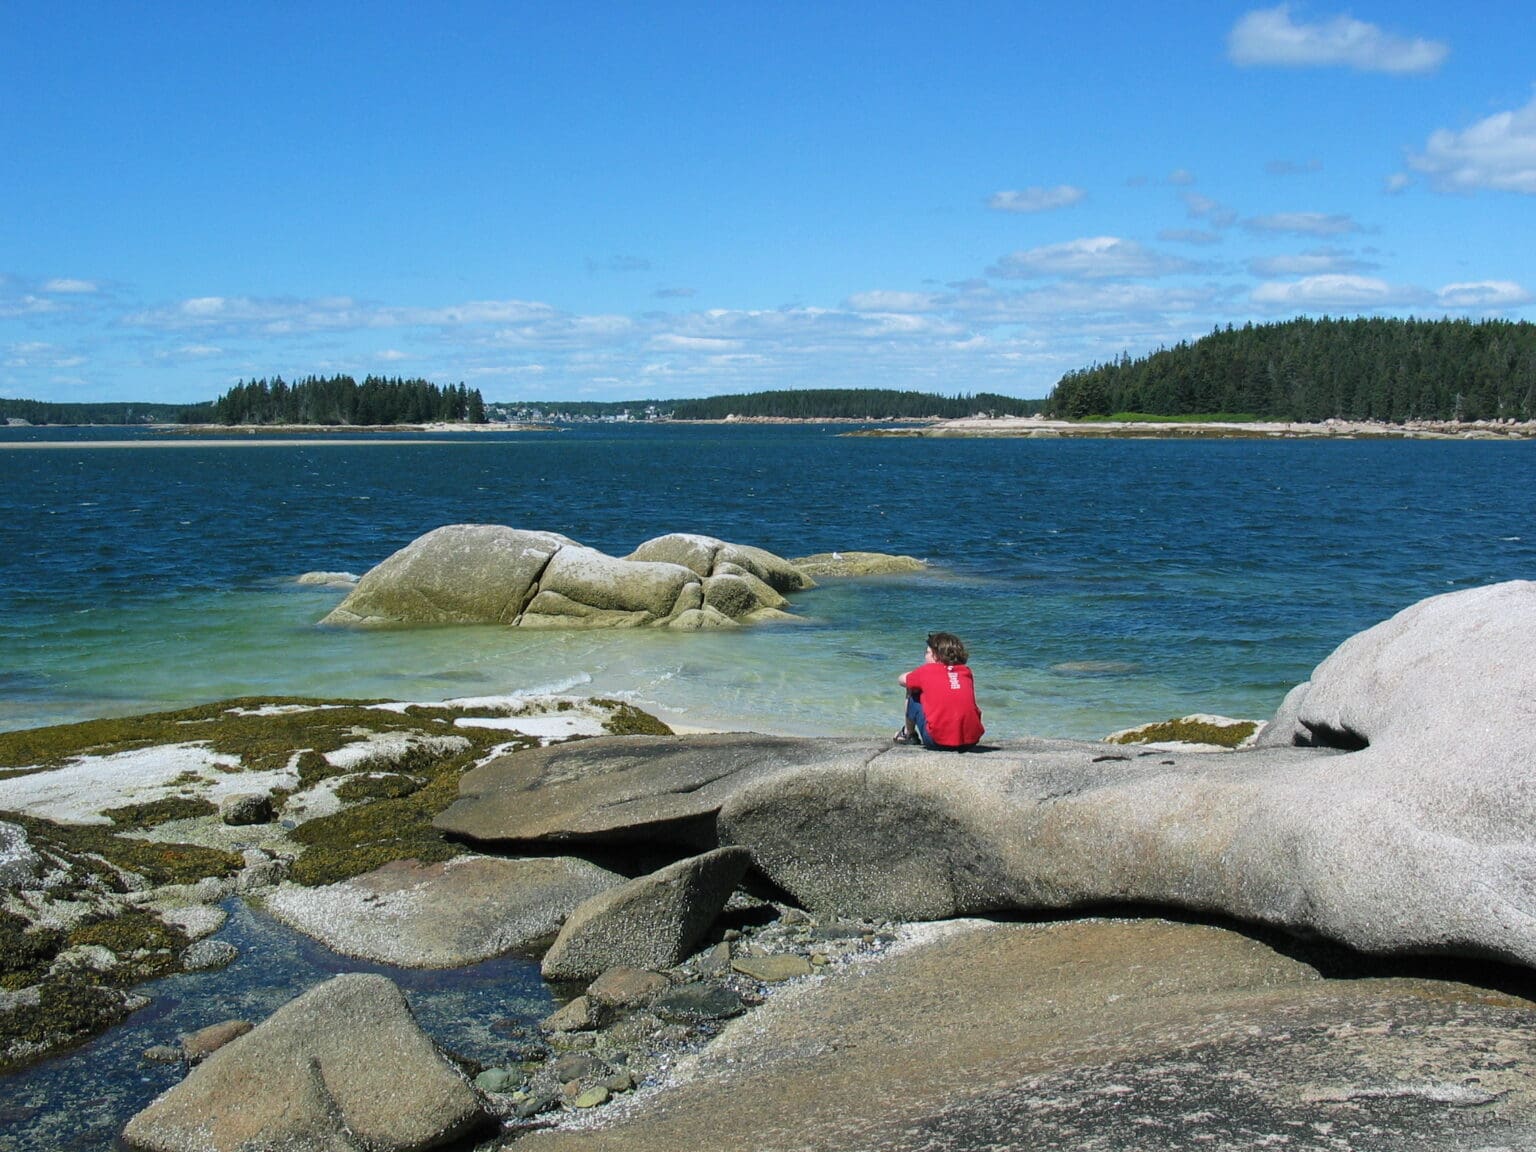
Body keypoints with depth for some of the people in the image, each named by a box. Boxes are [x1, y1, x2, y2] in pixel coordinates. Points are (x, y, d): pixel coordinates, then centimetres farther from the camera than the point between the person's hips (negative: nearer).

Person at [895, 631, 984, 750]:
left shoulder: (926, 670, 5)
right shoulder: (966, 671, 14)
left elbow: (901, 680, 23)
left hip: (938, 741, -4)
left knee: (913, 696, 19)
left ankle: (908, 734, 37)